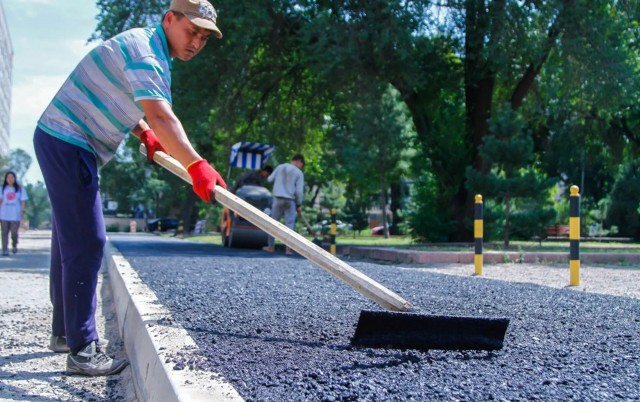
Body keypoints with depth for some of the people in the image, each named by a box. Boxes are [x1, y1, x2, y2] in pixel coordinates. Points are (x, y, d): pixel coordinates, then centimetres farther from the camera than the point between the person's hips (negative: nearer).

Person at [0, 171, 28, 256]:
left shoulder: (20, 189, 4)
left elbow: (22, 202, 4)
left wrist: (22, 212, -5)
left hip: (15, 215, -1)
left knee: (14, 232, 1)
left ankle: (14, 245, 29)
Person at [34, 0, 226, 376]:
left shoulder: (144, 47, 14)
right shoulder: (144, 52, -19)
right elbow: (160, 116, -36)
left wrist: (146, 134, 12)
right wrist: (196, 166, -47)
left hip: (62, 144, 11)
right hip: (67, 144, -11)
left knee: (70, 241, 16)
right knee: (85, 243, -12)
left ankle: (64, 332, 27)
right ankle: (82, 350, -9)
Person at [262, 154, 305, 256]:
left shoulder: (280, 167, 4)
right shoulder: (299, 173, -3)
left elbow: (270, 179, 8)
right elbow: (299, 191, -6)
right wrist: (299, 205, 4)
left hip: (278, 199, 2)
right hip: (290, 200, -2)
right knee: (289, 224, 3)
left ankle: (271, 246, 17)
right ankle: (288, 249, -1)